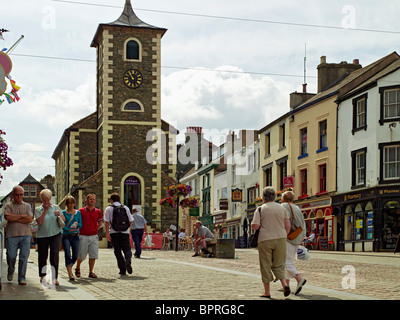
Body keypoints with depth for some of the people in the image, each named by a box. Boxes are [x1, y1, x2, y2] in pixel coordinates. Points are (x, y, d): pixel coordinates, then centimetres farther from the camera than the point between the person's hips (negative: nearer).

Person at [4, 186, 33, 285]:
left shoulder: (27, 206, 12)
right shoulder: (8, 205, 9)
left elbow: (30, 219, -2)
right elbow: (7, 217, -11)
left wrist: (15, 219, -5)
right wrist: (21, 216, -4)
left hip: (25, 235, 1)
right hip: (12, 235, -1)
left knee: (24, 257, -4)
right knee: (11, 256, -1)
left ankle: (22, 278, 3)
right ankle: (10, 271, 29)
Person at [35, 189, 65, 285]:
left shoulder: (56, 207, 9)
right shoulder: (38, 210, 5)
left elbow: (64, 220, 8)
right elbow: (40, 222, -10)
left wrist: (59, 215, -12)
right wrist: (45, 210, -11)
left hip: (55, 234, 0)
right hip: (42, 235, 0)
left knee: (54, 255, -10)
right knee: (42, 256, 7)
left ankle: (54, 278, -9)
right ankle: (43, 275, 26)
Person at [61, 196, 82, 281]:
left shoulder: (78, 212, 10)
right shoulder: (64, 212, 2)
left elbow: (81, 225, 8)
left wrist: (77, 224, -14)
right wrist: (68, 229, -18)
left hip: (75, 236, 3)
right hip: (66, 236, -3)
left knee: (75, 255, 3)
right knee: (68, 255, -12)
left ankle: (69, 268, 32)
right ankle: (70, 275, -10)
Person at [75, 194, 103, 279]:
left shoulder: (98, 212, 5)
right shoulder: (81, 211, -2)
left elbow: (100, 223, 19)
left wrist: (95, 230, 10)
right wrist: (79, 230, 2)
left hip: (94, 236, 2)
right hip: (83, 236, -2)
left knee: (93, 255, -1)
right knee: (81, 255, 4)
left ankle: (91, 272, 9)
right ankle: (77, 268, 31)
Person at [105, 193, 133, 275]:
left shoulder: (109, 209, 4)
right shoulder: (125, 208, 11)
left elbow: (107, 222, -5)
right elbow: (130, 221, 10)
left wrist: (107, 233, -5)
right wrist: (128, 228, 26)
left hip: (114, 233, -1)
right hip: (125, 232, 1)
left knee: (118, 251, 8)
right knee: (127, 249, 6)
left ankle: (122, 270, 4)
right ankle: (128, 260, -27)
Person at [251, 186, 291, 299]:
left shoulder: (260, 209, -3)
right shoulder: (282, 208, 7)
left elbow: (255, 226, -11)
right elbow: (288, 225, 5)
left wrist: (252, 224, 11)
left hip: (265, 240, -3)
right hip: (280, 239, 3)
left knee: (266, 266, 6)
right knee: (278, 265, 12)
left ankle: (267, 291, 11)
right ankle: (284, 284, -10)